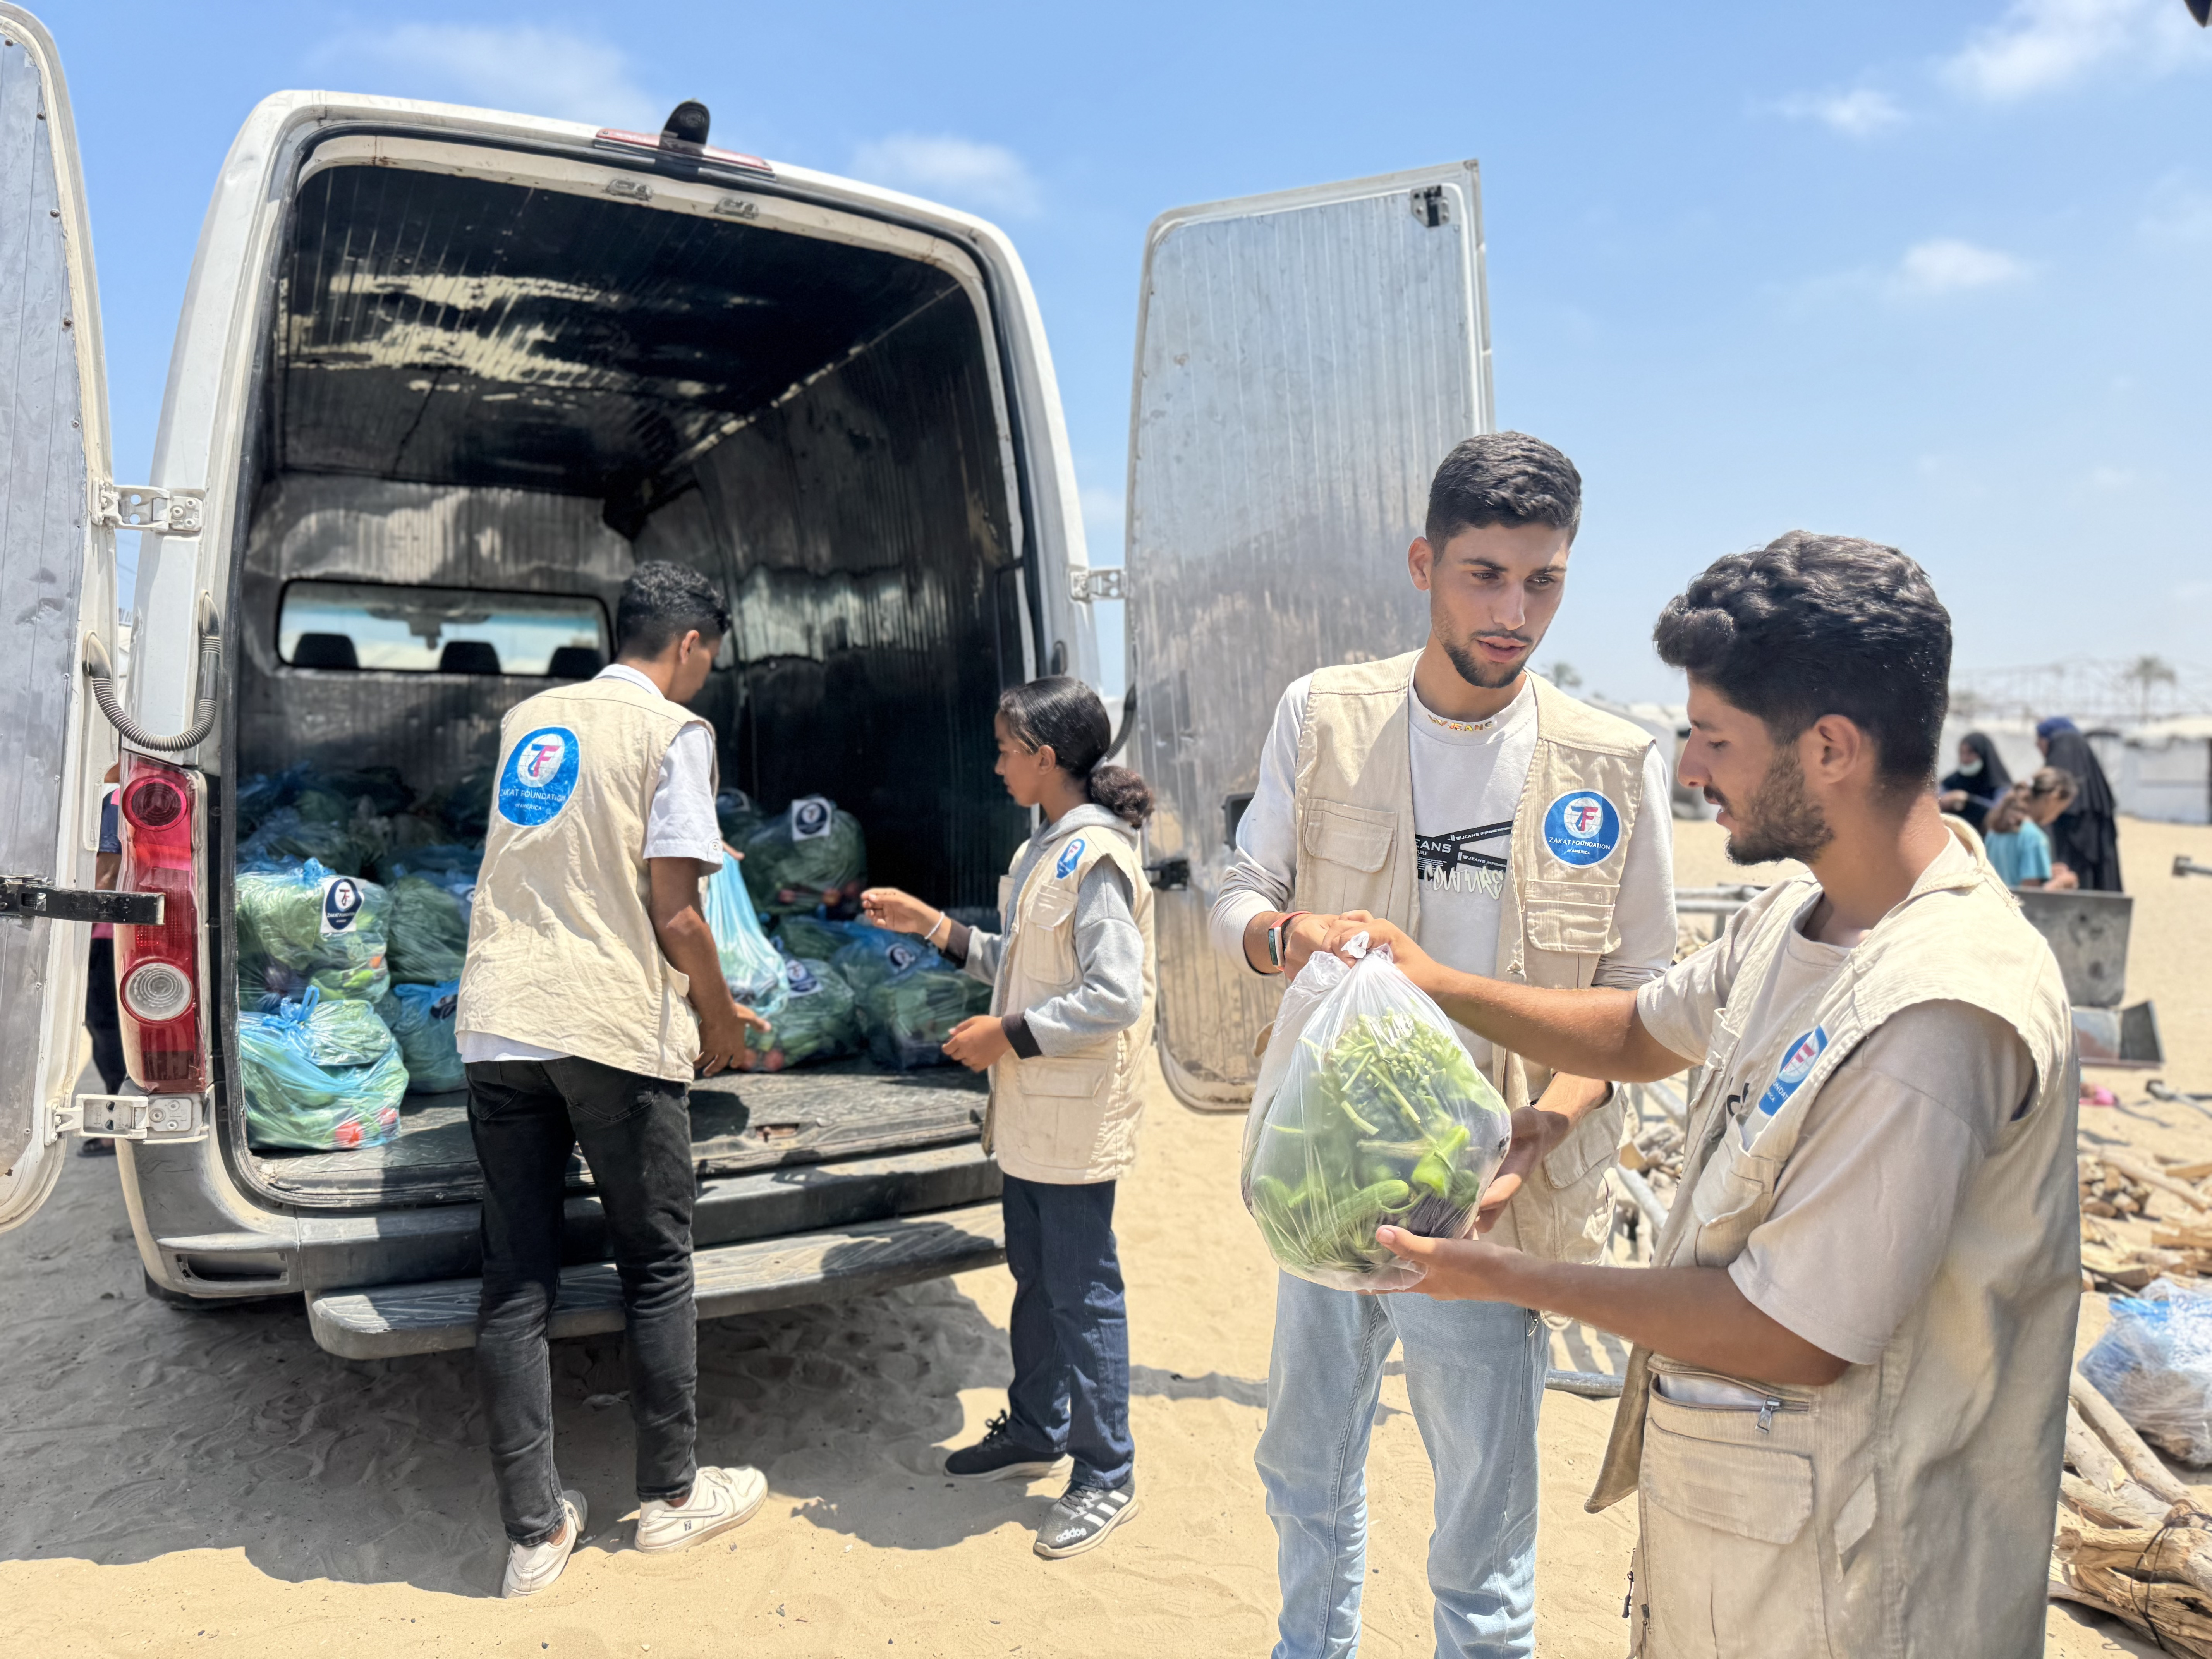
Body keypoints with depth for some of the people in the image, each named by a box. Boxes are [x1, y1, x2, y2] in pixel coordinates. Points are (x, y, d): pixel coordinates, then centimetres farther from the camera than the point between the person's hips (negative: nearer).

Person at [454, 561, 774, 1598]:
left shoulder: (525, 721, 17)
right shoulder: (674, 732, -4)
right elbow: (673, 913, -10)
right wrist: (722, 1021, 6)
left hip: (497, 1022, 6)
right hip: (613, 1028, -6)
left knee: (515, 1281, 8)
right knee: (657, 1268, 10)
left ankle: (533, 1533, 16)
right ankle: (671, 1496, 24)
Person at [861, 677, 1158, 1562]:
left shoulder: (1095, 857, -20)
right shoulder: (1046, 850, 11)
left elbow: (1117, 994, -25)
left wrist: (1008, 1037, -20)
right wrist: (934, 925, 14)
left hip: (1077, 1118, -10)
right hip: (1029, 1113, 10)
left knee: (1082, 1290, 2)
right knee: (1034, 1276, 21)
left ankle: (1107, 1475, 17)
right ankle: (1035, 1433, 38)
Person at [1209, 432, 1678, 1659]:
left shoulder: (1615, 767, -6)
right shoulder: (1323, 716, -2)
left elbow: (1637, 997, -2)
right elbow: (1240, 894, 3)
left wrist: (1531, 1135, -18)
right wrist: (1287, 933, -21)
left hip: (1493, 1204, -2)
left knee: (1483, 1535, 10)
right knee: (1306, 1472, 22)